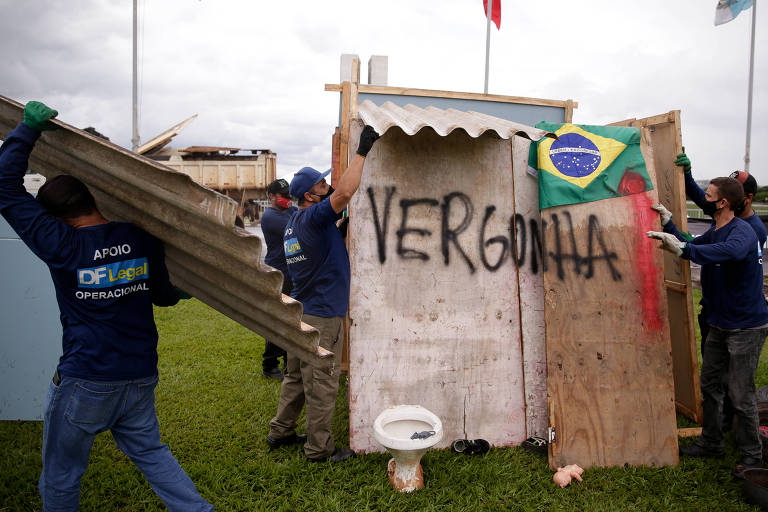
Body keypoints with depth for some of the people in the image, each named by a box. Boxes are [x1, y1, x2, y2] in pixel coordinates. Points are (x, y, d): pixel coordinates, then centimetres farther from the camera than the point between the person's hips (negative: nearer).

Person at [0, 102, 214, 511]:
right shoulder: (141, 239, -2)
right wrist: (184, 290, 33)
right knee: (151, 453, 20)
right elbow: (165, 296, 11)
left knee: (60, 477, 15)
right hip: (141, 375, 5)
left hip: (85, 381, -5)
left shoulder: (61, 244, -13)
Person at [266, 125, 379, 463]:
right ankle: (319, 448, 12)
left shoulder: (293, 224, 13)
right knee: (322, 384, 1)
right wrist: (362, 152, -21)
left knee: (296, 376, 20)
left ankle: (280, 431, 31)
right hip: (322, 315, -9)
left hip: (300, 310, 10)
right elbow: (345, 192, -28)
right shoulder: (312, 217, -16)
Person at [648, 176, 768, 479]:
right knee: (710, 385, 15)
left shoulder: (742, 231, -21)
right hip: (719, 324, 9)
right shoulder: (714, 231, 7)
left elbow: (733, 250, -45)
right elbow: (691, 246, 24)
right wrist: (668, 223, 15)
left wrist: (683, 250, -50)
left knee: (741, 395, -1)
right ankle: (711, 444, 30)